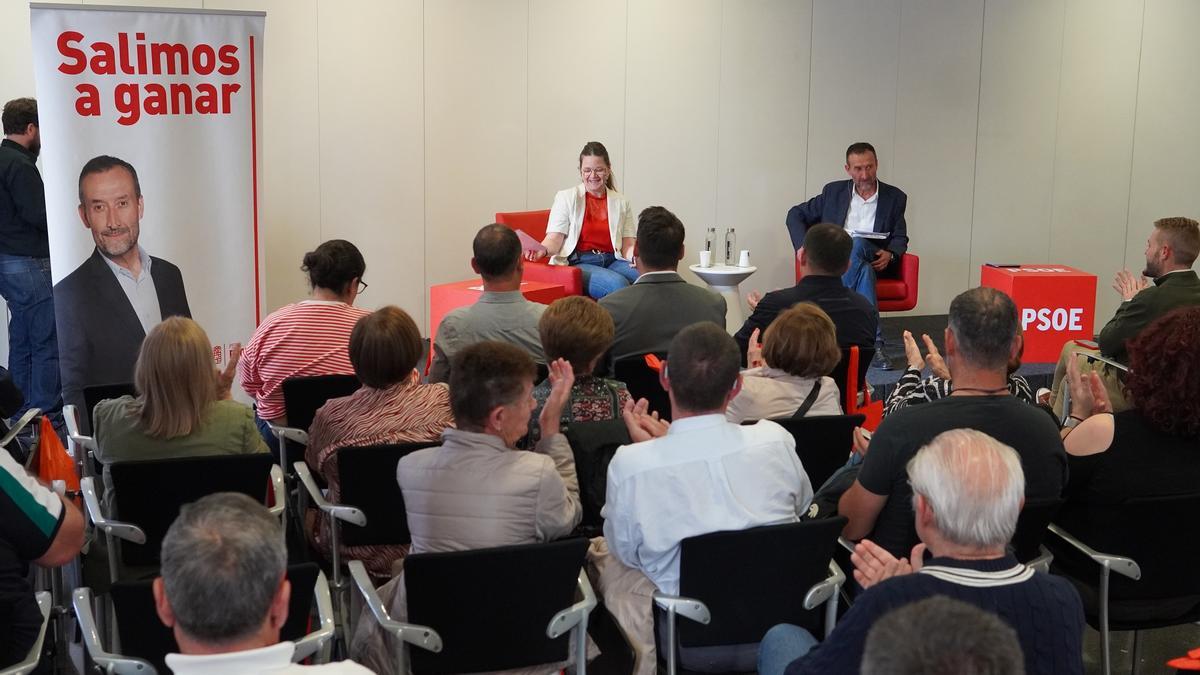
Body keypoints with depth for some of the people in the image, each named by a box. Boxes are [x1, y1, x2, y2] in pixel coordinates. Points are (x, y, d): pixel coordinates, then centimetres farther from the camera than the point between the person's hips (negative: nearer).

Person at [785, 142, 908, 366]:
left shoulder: (895, 197, 13)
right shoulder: (834, 192, 13)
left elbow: (900, 238, 13)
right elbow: (795, 215, 18)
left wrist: (890, 255, -12)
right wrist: (804, 247, -1)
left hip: (874, 261, 0)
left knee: (857, 244, -36)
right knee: (864, 269, -37)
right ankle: (875, 343, -42)